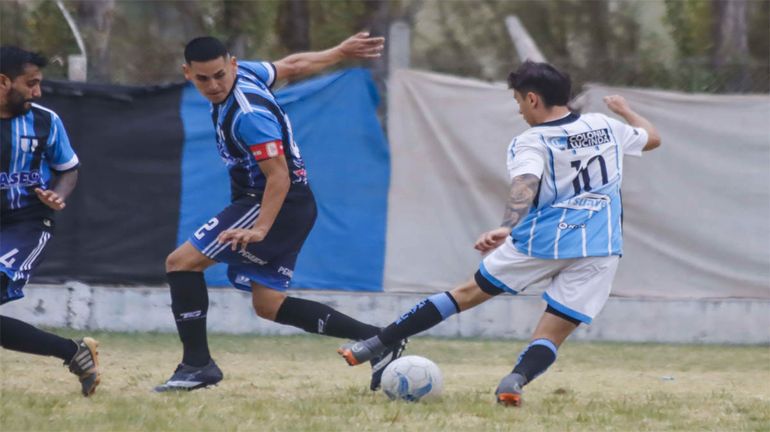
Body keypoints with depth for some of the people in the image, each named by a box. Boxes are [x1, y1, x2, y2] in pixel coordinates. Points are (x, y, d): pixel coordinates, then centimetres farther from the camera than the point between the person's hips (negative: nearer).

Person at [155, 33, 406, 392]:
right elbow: (293, 65, 17)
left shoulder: (248, 115, -26)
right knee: (268, 305, 10)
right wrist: (340, 52, 33)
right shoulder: (244, 73, 1)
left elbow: (279, 177, -27)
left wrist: (259, 230, -36)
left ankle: (197, 365, -11)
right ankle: (375, 340, 9)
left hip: (279, 204, -10)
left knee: (182, 262, -12)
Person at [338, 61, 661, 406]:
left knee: (469, 293, 14)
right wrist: (624, 110, 48)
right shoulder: (605, 126, 11)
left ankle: (375, 344, 17)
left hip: (541, 239, -2)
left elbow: (525, 186, -24)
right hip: (599, 249, 2)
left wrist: (506, 228, -39)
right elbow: (652, 138, 29)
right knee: (551, 335, -1)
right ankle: (517, 379, -34)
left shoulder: (531, 142, -4)